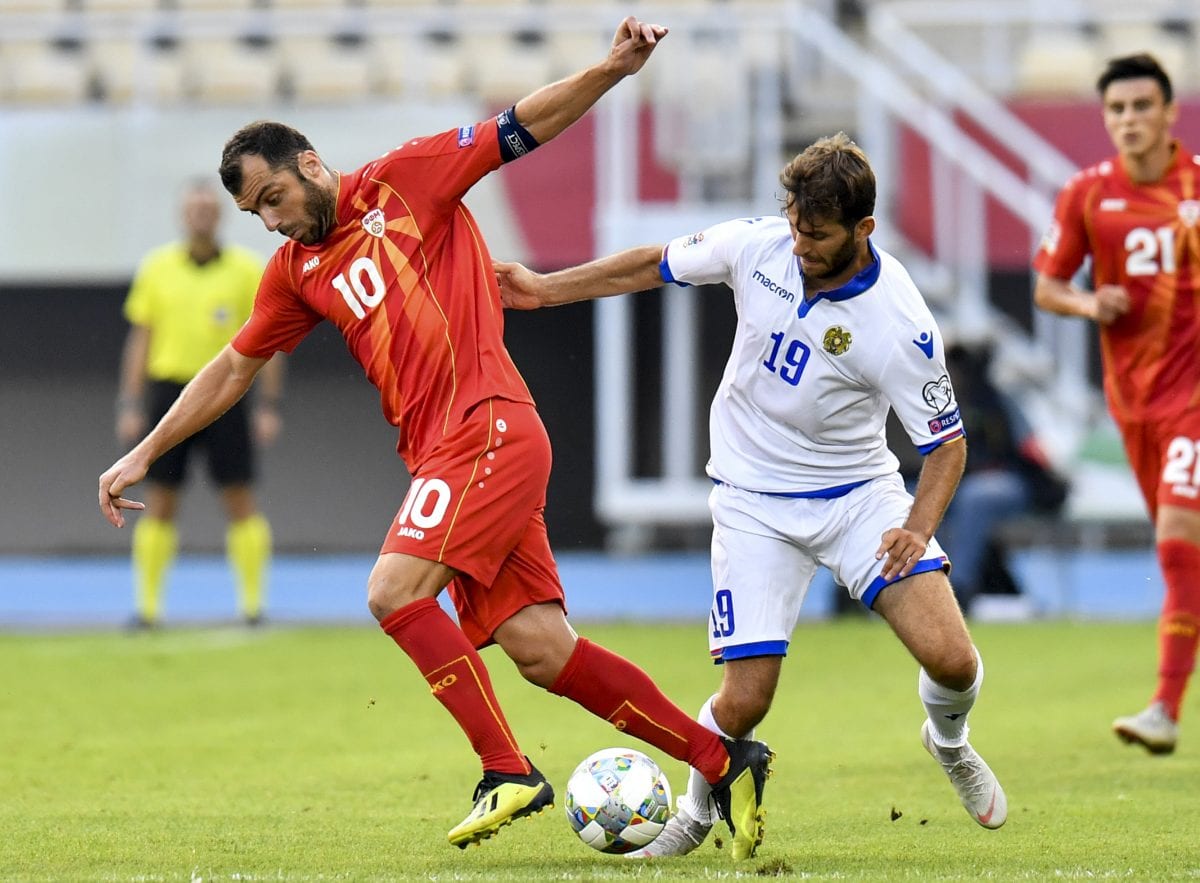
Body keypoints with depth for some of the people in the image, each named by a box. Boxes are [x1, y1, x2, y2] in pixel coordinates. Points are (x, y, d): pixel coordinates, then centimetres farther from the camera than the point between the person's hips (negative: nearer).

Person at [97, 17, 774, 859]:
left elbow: (525, 127, 0)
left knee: (395, 591, -20)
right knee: (540, 647, -2)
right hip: (438, 453, 7)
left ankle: (508, 771, -14)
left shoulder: (404, 181, 1)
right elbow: (233, 369, 28)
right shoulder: (297, 271, 19)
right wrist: (143, 455, 27)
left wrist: (612, 68, -14)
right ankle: (723, 761, 4)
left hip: (487, 426, -7)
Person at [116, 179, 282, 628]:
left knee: (240, 501, -3)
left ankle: (253, 603, 3)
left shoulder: (247, 269, 1)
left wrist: (269, 405, -2)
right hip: (168, 386, 1)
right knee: (159, 503, 1)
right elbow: (140, 338, 9)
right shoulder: (157, 267, 6)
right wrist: (131, 404, 3)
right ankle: (147, 604, 6)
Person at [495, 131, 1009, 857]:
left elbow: (947, 444, -12)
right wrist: (546, 289, 10)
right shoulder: (757, 245, -14)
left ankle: (950, 743, 20)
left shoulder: (899, 326, -23)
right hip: (754, 502, 1)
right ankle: (695, 817, 23)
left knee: (951, 659, -17)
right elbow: (659, 266, 6)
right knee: (745, 701, -9)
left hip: (860, 493, -1)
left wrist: (918, 529, -30)